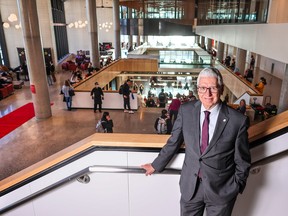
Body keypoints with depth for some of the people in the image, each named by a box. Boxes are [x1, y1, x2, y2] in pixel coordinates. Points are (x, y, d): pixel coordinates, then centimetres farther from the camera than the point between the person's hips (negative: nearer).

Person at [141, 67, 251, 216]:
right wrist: (156, 165, 11)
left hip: (222, 189, -2)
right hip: (190, 186, 2)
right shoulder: (186, 110, -9)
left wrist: (238, 186, 4)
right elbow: (173, 142, 3)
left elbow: (242, 160, -4)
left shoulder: (238, 120, -16)